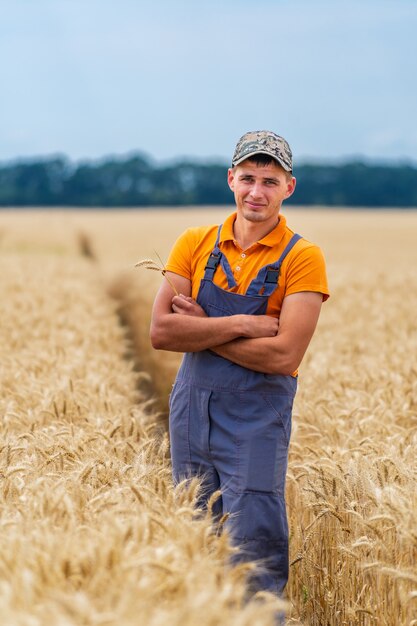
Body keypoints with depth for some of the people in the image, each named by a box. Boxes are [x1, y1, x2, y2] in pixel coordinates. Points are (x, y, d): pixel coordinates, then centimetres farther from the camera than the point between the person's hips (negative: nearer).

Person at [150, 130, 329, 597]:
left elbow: (284, 356, -18)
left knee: (253, 554, -6)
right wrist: (240, 324, -17)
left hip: (257, 422, -4)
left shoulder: (302, 258, -8)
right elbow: (160, 331, -8)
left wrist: (201, 329, -12)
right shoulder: (194, 244, 3)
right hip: (191, 412, 4)